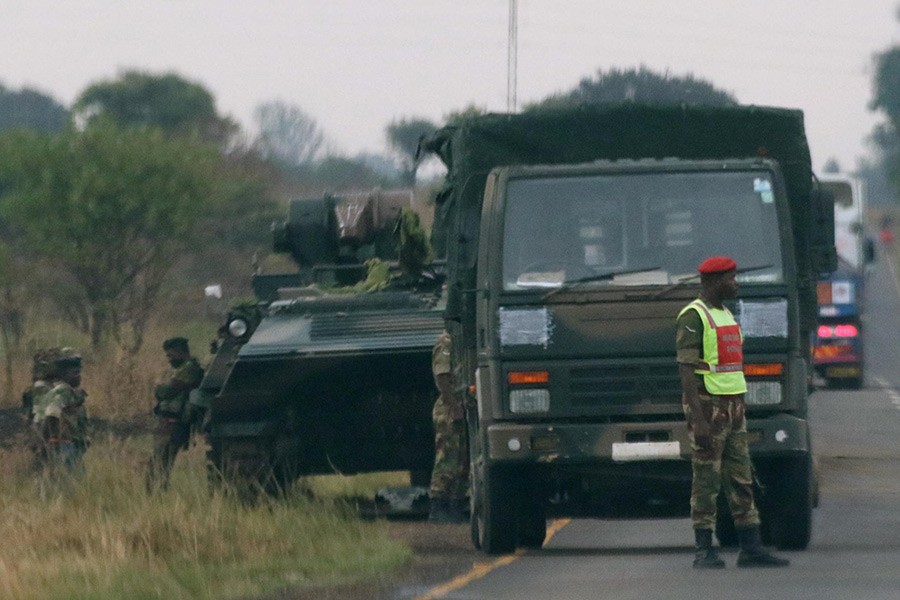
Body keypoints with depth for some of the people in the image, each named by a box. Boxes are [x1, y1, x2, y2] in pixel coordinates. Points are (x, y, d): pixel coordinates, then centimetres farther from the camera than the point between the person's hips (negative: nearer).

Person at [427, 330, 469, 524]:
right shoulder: (446, 342, -9)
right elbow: (442, 377, -18)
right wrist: (454, 406, -23)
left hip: (463, 411, 9)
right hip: (449, 412, -9)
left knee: (463, 464, 9)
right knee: (447, 461, -9)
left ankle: (457, 508, 13)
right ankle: (438, 509, -9)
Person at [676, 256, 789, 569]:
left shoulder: (726, 315, 18)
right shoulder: (693, 317, -10)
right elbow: (687, 370, -16)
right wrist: (698, 419, -23)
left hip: (733, 406, 9)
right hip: (708, 405, -9)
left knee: (741, 479, 7)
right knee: (706, 481, -6)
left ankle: (751, 548, 8)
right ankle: (704, 551, -3)